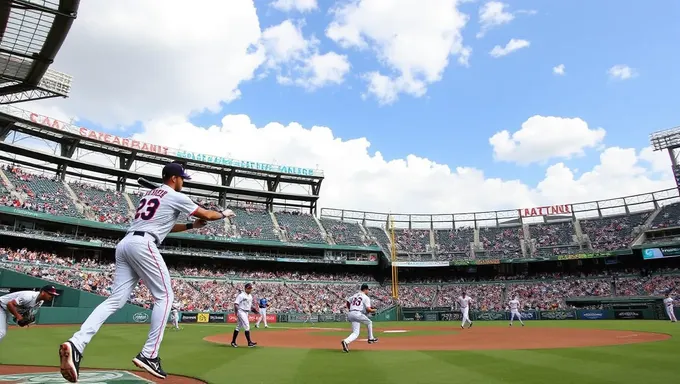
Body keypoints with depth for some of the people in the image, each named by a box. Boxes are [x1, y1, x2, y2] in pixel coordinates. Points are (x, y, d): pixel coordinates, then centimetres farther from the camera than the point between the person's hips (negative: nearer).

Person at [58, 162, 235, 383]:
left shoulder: (150, 194, 28)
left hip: (124, 244, 8)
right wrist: (224, 214, 28)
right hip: (143, 245, -8)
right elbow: (207, 215, 9)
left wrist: (191, 226, 33)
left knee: (116, 300, 2)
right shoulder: (176, 197, 3)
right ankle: (149, 355, -6)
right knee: (164, 296, -1)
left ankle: (76, 344, -16)